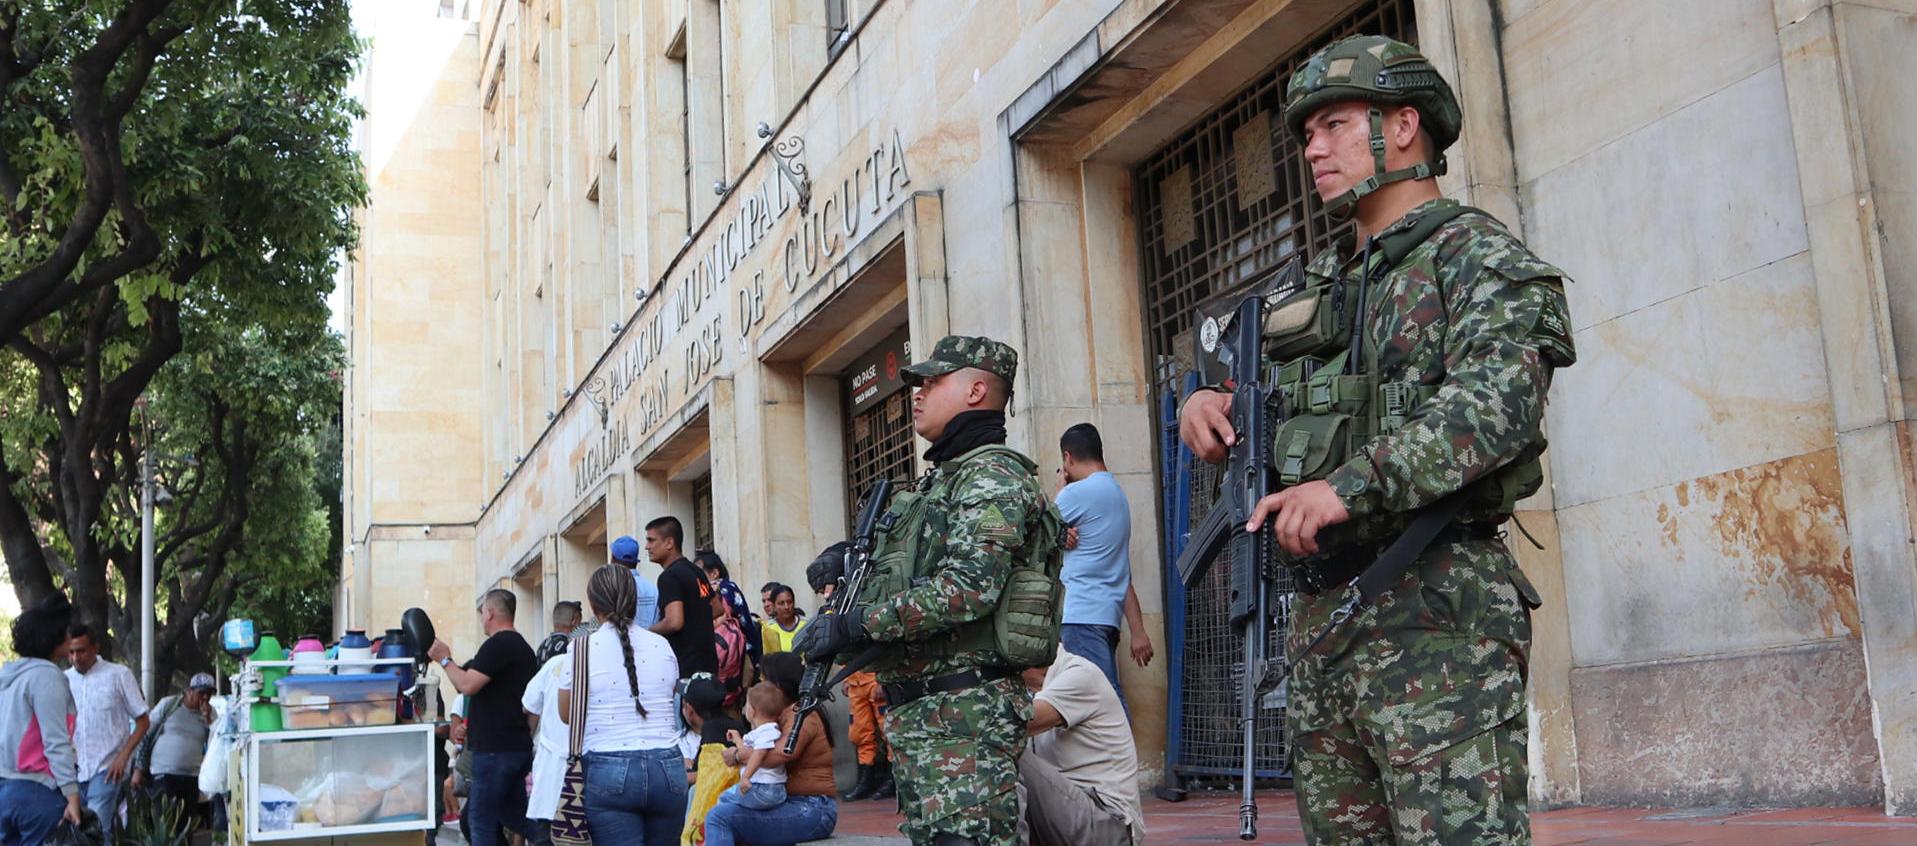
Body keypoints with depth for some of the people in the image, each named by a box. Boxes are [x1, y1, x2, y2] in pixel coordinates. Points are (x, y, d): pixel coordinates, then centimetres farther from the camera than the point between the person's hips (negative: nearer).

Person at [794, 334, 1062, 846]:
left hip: (967, 709, -10)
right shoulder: (941, 478, 22)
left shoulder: (993, 477, -10)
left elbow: (966, 589, -23)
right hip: (916, 708, 11)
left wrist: (856, 625, -19)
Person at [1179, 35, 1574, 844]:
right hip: (1321, 617, 8)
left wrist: (1353, 484, -30)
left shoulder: (1475, 253, -3)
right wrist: (1211, 403, 4)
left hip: (1436, 612, -8)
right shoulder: (1323, 282, 21)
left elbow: (1495, 405, -19)